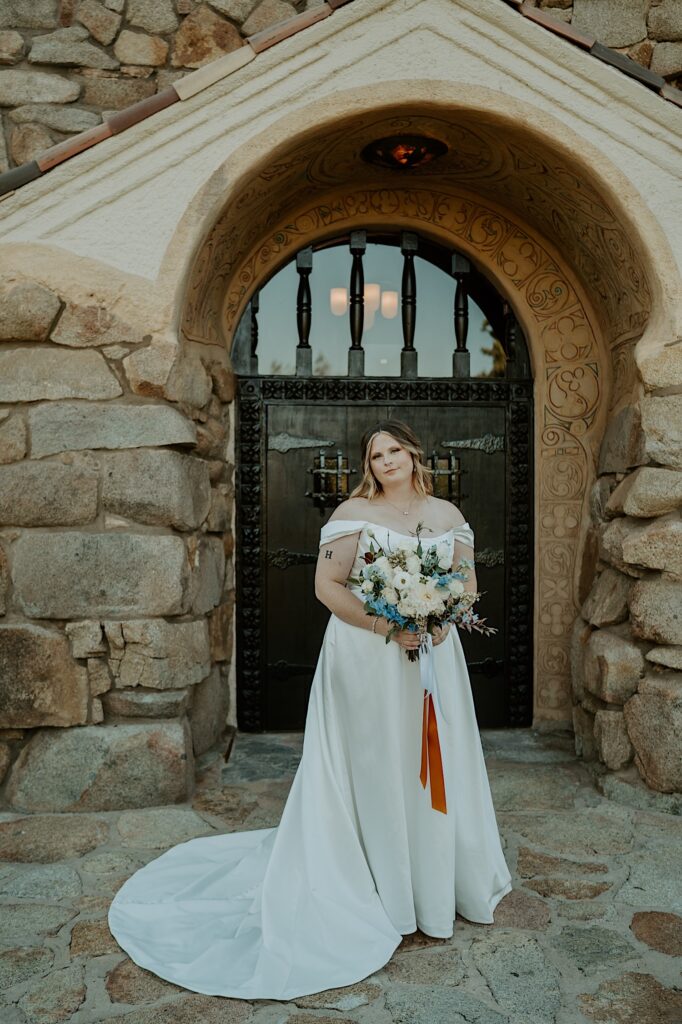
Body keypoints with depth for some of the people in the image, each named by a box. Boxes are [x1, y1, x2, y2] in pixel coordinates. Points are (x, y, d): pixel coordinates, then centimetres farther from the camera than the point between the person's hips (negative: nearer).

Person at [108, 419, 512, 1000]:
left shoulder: (448, 515, 8)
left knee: (435, 766, 13)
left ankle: (438, 883, 35)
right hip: (366, 661, -4)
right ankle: (381, 893, 24)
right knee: (372, 769, 6)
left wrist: (443, 621, -9)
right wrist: (387, 625, -18)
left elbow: (468, 584, 11)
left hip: (433, 658, 4)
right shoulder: (353, 513, -4)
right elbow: (327, 586, -9)